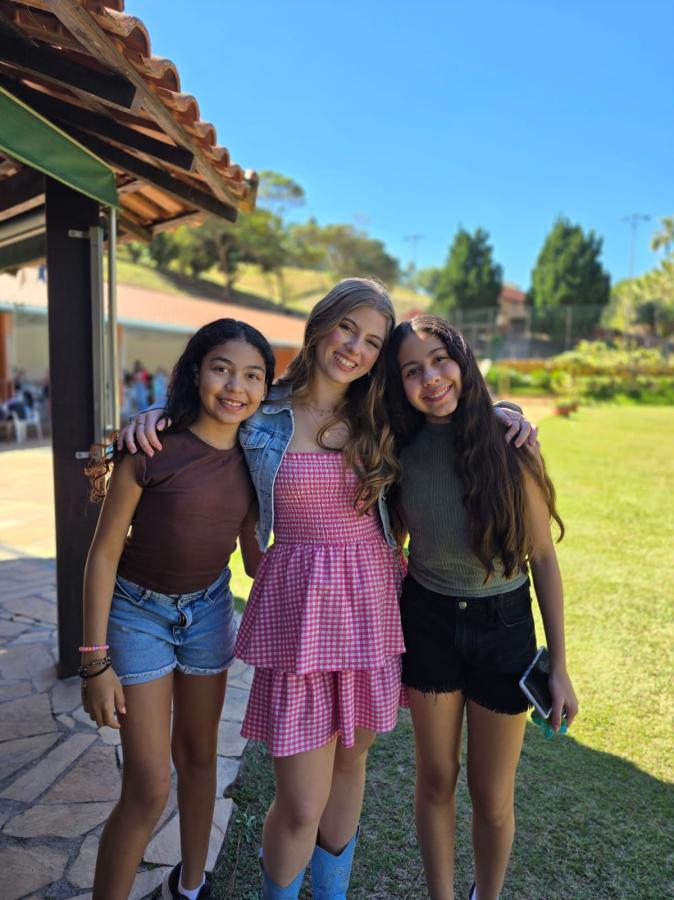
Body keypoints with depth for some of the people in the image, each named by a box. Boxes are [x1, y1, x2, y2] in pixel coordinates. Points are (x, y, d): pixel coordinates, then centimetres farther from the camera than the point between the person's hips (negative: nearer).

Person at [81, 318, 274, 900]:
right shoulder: (152, 449, -22)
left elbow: (253, 557, 3)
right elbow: (104, 553, -15)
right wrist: (96, 661, -13)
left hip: (208, 610, 5)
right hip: (138, 613, -4)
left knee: (199, 755, 20)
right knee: (149, 787, -2)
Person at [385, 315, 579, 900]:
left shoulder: (508, 442, -16)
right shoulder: (401, 453, -9)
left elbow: (543, 558, -9)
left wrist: (559, 666, -6)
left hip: (504, 627, -1)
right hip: (427, 622, 2)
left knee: (492, 795, 14)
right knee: (435, 781, 16)